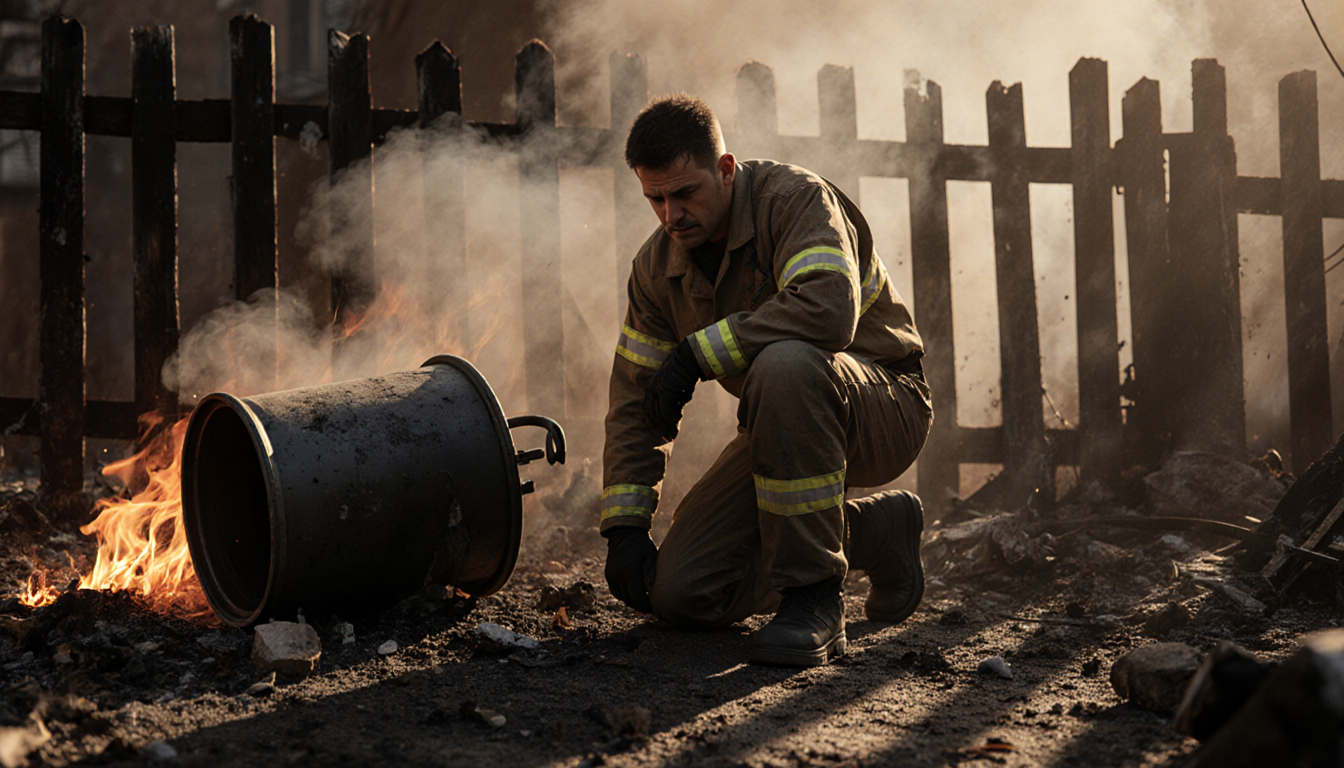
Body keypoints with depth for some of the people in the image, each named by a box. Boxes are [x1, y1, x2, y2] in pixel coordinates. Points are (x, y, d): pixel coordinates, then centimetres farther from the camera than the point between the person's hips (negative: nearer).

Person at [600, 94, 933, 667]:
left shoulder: (795, 198, -19)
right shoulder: (657, 266, 1)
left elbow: (829, 309, -39)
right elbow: (635, 399, 3)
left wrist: (697, 353, -33)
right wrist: (624, 526, -8)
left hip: (885, 403, -7)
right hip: (784, 427, 7)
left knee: (783, 364, -40)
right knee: (681, 595, -5)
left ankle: (814, 598, -29)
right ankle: (877, 532, 13)